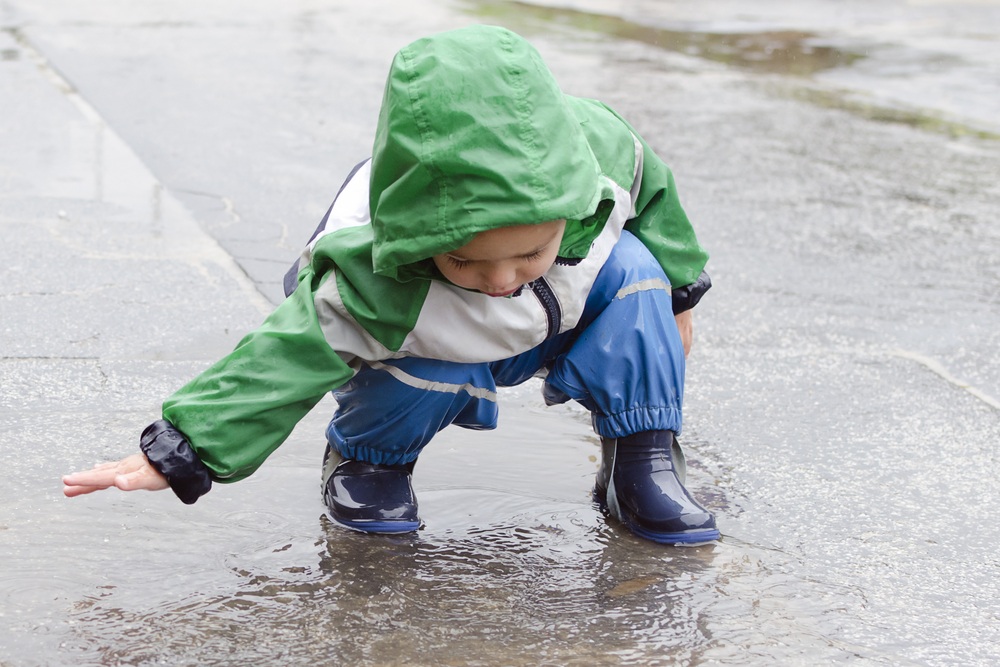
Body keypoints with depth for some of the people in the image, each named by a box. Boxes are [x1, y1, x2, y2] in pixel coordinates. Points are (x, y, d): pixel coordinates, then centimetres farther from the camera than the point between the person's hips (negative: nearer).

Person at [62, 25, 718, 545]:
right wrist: (181, 450, -41)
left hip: (554, 325, 4)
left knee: (631, 267, -22)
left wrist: (677, 291, 7)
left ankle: (641, 457, -7)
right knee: (417, 370, -35)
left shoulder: (603, 146, -33)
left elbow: (653, 194, -10)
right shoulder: (373, 282, -43)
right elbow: (288, 357, -38)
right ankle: (369, 457, -1)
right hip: (439, 346, -4)